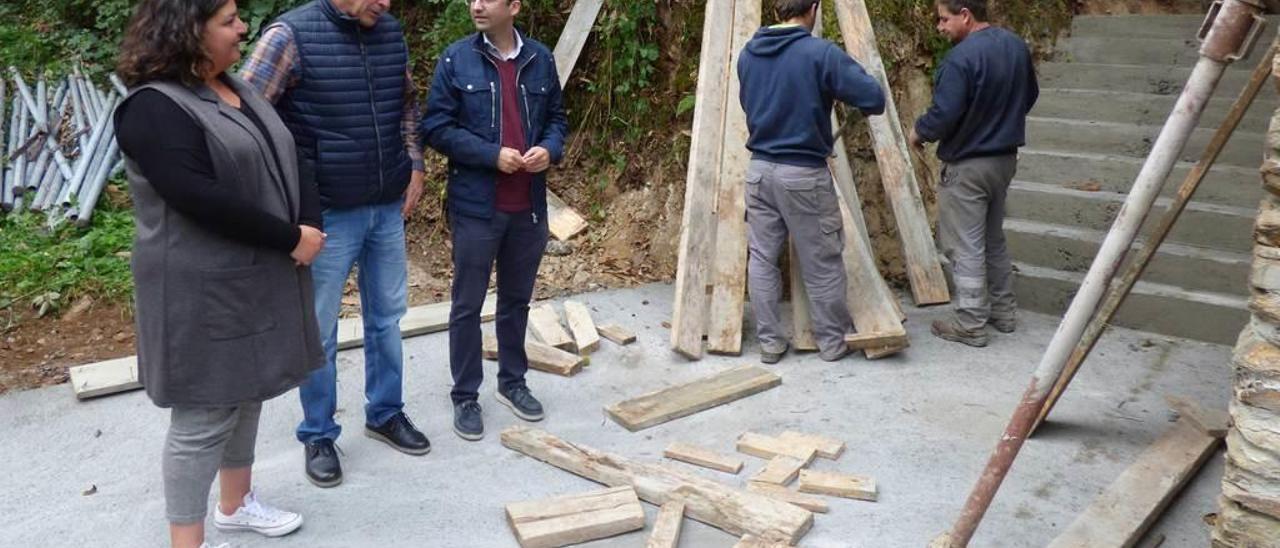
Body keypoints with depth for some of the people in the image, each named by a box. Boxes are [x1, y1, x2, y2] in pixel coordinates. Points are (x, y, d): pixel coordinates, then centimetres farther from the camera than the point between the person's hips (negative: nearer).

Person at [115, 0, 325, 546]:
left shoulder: (239, 89, 11)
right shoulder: (154, 109, -17)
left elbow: (285, 160, 9)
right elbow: (204, 200, -26)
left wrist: (311, 223, -8)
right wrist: (291, 238, -19)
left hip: (261, 277, 9)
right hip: (203, 291, -9)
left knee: (245, 396, 20)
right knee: (203, 418, 1)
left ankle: (235, 503, 38)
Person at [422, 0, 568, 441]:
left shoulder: (540, 59, 4)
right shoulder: (456, 59, -5)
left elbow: (556, 118, 13)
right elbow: (436, 127, -7)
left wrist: (550, 149, -9)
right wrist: (493, 154, -17)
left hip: (529, 206, 3)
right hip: (475, 206, -3)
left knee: (517, 300, 17)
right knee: (468, 305, 6)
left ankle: (512, 382, 34)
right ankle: (465, 397, 19)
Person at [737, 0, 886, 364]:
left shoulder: (748, 54, 5)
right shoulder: (821, 53, -13)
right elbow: (874, 99, -13)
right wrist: (848, 96, 7)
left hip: (759, 169, 5)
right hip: (804, 174, -5)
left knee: (762, 259, 11)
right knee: (822, 264, 8)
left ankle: (769, 342, 17)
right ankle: (833, 342, 21)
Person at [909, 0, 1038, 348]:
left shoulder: (962, 57, -23)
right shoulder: (1017, 46, 5)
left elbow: (943, 116, -25)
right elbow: (1030, 96, 18)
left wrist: (919, 132, -6)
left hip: (968, 166, -9)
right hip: (1005, 158, 9)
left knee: (965, 247, 1)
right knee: (994, 239, 20)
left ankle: (971, 325, 7)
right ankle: (1003, 311, 29)